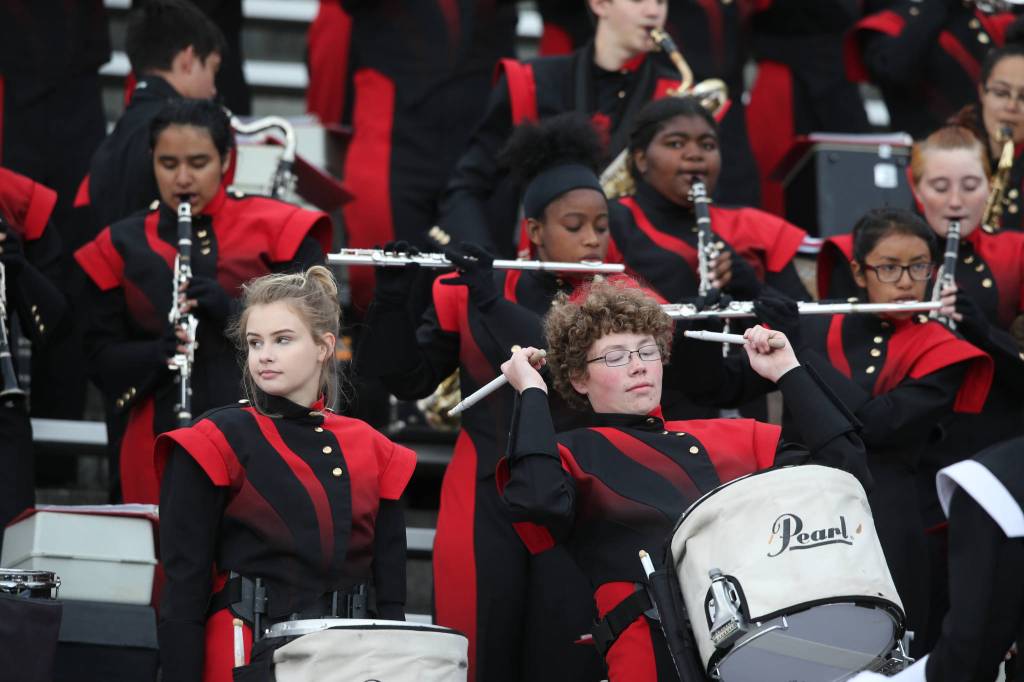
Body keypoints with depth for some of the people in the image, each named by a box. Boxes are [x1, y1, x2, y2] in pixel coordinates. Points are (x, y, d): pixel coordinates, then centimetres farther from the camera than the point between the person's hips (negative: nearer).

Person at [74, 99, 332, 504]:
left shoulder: (276, 229, 4)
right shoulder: (122, 246, 10)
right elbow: (102, 357, 6)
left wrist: (234, 311, -19)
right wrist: (158, 353, -15)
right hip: (160, 438, 1)